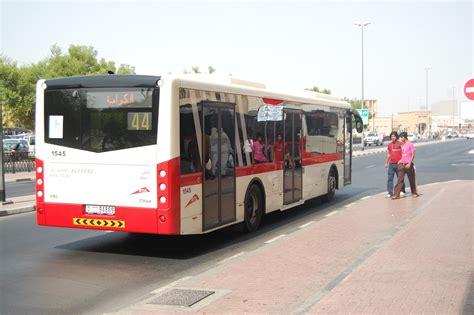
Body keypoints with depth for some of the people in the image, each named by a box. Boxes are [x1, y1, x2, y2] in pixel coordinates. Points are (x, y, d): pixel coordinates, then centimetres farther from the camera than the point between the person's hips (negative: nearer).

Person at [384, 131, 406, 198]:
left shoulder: (400, 144, -3)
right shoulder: (389, 145, 10)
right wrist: (386, 163, 14)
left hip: (398, 164, -3)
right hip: (391, 164, 3)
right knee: (390, 178, -3)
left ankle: (402, 191, 21)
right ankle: (390, 192, -1)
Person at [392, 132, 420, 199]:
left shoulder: (410, 144, -5)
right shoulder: (402, 145, 14)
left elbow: (413, 155, -9)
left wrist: (409, 163, -17)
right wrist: (400, 161, 9)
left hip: (408, 164, -5)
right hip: (402, 164, 5)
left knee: (411, 179, 7)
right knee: (400, 180, -2)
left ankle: (414, 193, 22)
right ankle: (396, 194, -7)